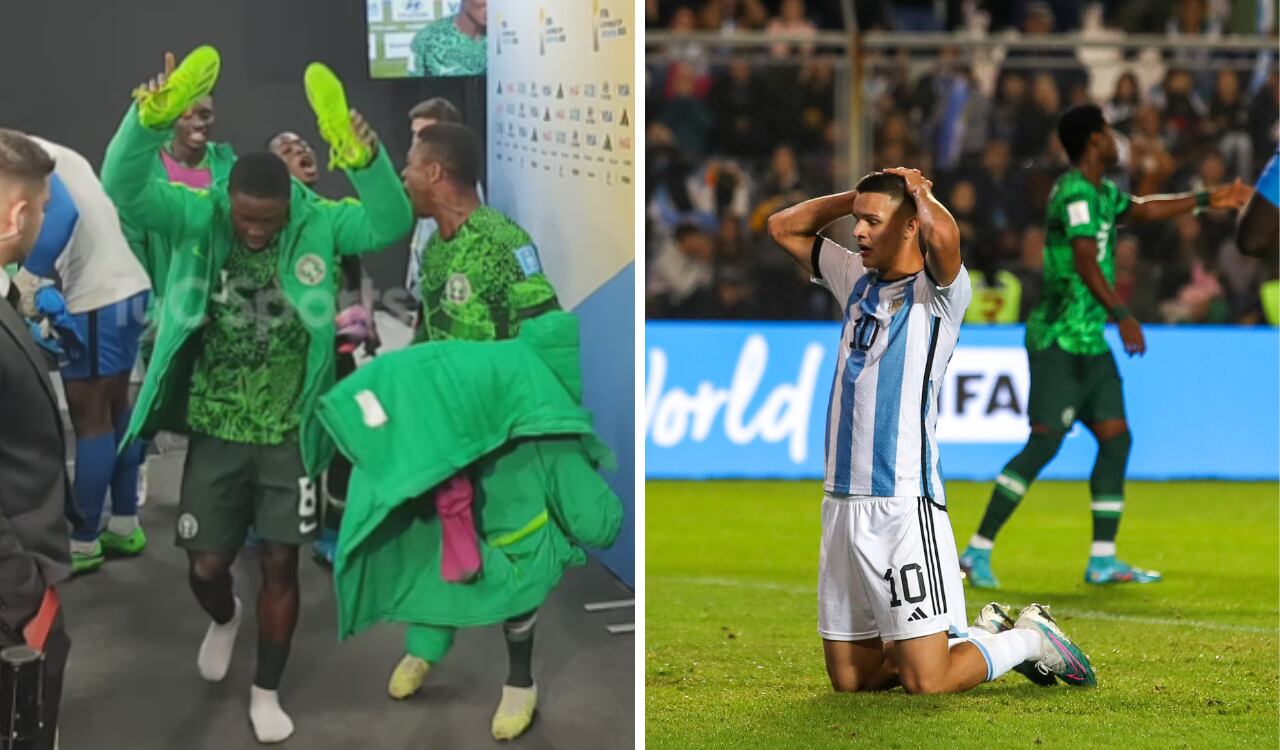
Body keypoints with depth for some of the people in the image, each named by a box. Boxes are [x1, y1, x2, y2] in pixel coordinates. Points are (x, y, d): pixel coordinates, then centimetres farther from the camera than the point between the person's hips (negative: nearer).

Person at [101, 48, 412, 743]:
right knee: (206, 567, 7)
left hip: (287, 437, 0)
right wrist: (151, 120, -45)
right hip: (215, 434, 1)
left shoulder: (317, 226, -11)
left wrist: (365, 160, -44)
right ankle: (224, 619, 44)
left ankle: (266, 693, 23)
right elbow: (122, 189, -25)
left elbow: (390, 223, -24)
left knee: (280, 566, 5)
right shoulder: (198, 218, -12)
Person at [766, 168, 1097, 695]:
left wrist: (917, 190, -8)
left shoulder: (937, 291, -7)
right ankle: (983, 633, 29)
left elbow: (944, 233, -29)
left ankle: (1030, 639, 16)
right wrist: (861, 196, 13)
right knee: (849, 679, 10)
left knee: (926, 684, -10)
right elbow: (784, 227, 26)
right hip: (842, 506, 8)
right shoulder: (857, 280, 15)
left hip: (904, 507, -8)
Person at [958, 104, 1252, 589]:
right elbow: (1084, 261, -30)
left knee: (1116, 438, 5)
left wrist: (1208, 200, 38)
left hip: (1090, 343, 10)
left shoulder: (1102, 193, 15)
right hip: (1059, 342, -10)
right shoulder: (1076, 194, -16)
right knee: (1044, 443, -14)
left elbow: (1143, 210, 34)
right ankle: (978, 552, -10)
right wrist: (1121, 315, -39)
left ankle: (1103, 560, 8)